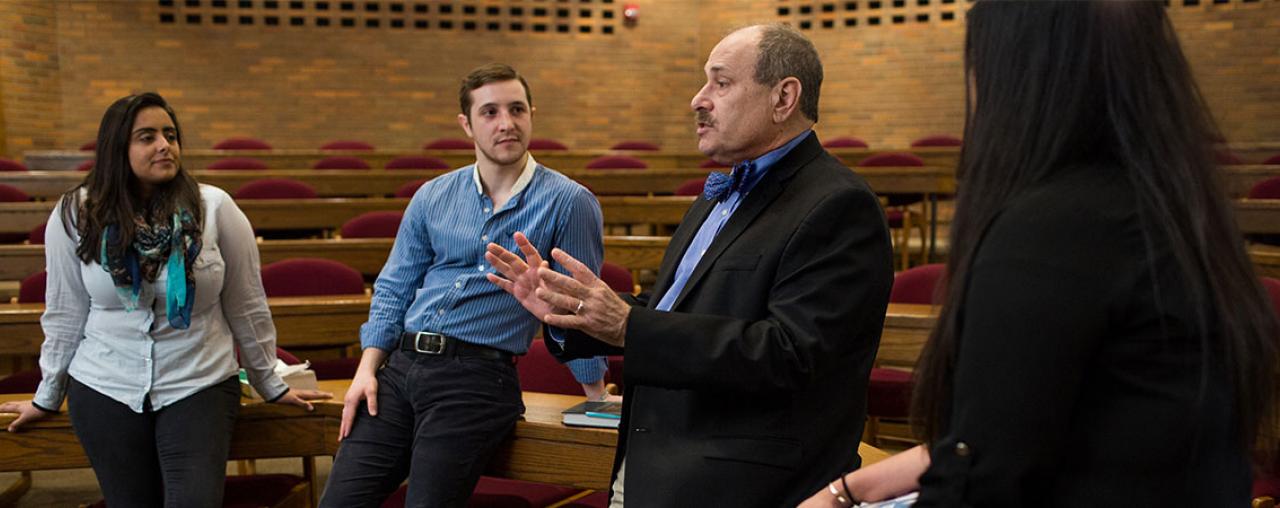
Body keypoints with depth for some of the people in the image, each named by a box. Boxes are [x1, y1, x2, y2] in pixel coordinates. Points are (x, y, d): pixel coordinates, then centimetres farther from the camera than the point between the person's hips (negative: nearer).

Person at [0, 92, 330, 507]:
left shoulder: (214, 208, -7)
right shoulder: (75, 214, -3)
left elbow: (246, 307, 1)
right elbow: (65, 315, 7)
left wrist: (271, 387, 8)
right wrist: (47, 397, 14)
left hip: (199, 387, -1)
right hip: (104, 392, 1)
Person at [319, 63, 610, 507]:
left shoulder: (568, 203, -5)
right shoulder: (432, 197, 9)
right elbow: (395, 288, 14)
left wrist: (598, 397, 5)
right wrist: (367, 369, 5)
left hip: (478, 378, -4)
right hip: (398, 367, 5)